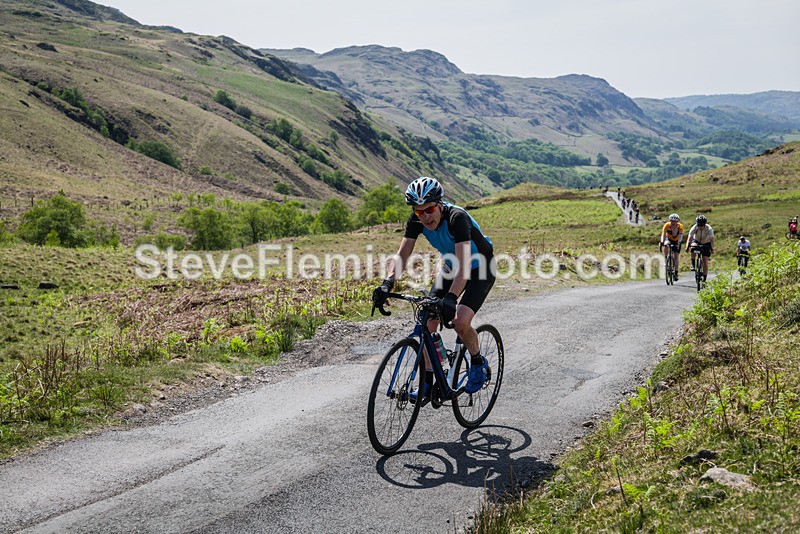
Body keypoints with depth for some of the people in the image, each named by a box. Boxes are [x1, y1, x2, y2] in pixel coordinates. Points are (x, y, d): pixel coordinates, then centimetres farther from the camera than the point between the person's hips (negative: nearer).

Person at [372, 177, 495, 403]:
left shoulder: (456, 217, -34)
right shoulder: (416, 221, -17)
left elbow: (464, 268, -42)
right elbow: (401, 255, -19)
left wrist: (450, 297, -55)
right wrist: (387, 284, -37)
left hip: (480, 269, -6)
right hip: (450, 266, 6)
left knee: (460, 321, -24)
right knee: (428, 321, -8)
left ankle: (479, 363, 5)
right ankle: (427, 382, 5)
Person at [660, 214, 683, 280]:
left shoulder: (680, 226, -28)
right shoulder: (667, 225, -27)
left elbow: (680, 236, -39)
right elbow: (663, 234, -36)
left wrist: (678, 243, -57)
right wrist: (662, 242, -54)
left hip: (676, 241, 0)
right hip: (669, 239, 0)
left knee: (676, 257, -5)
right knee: (666, 245, -36)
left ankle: (676, 273, 5)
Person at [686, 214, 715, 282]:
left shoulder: (709, 228, -28)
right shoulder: (694, 228, -26)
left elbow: (712, 239, -36)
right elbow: (689, 238, -34)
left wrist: (712, 248, -52)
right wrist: (687, 247, -50)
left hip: (706, 244, -1)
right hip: (697, 241, 1)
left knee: (705, 260, -10)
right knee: (693, 246, -35)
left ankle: (704, 277, -3)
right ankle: (693, 263, -18)